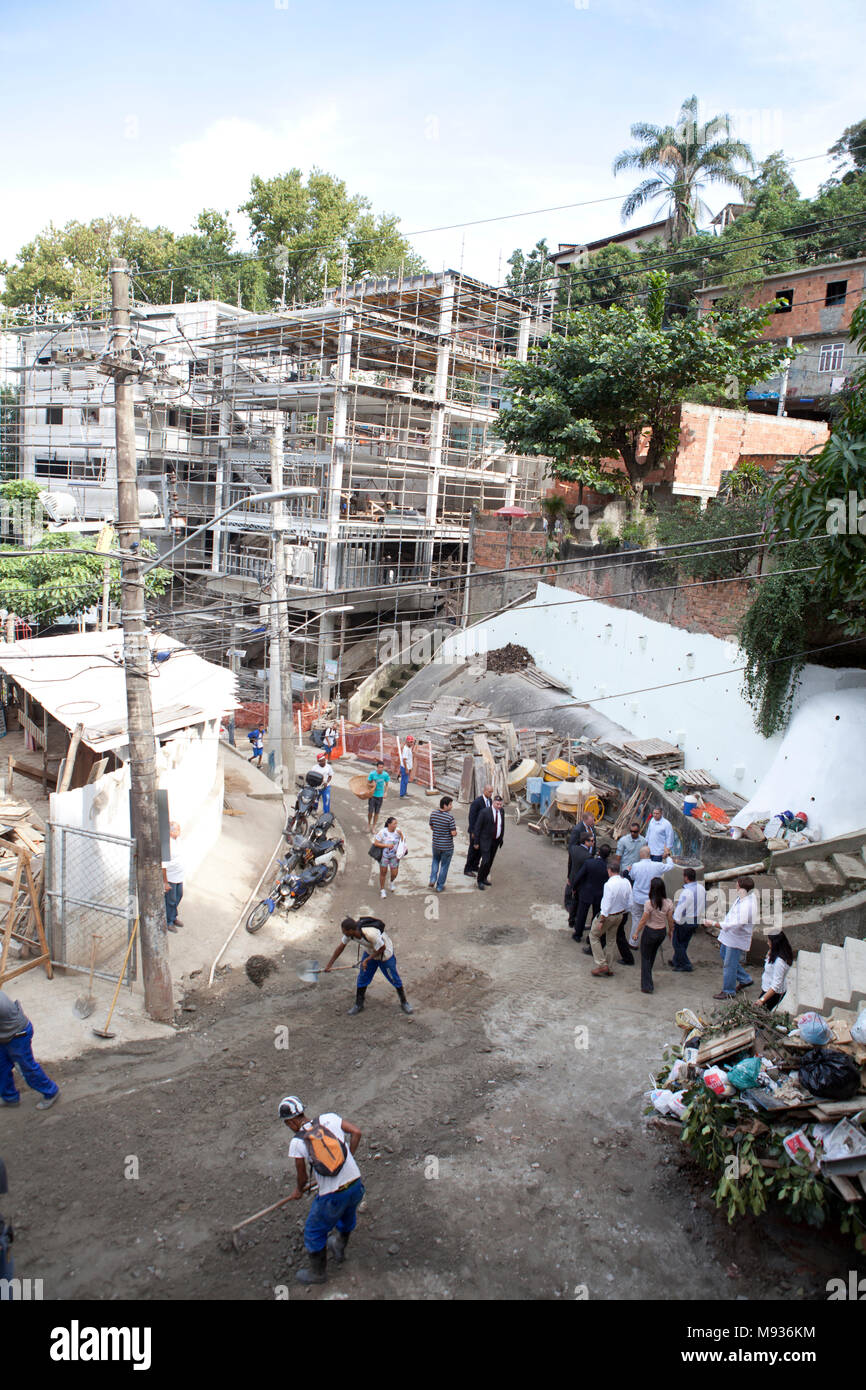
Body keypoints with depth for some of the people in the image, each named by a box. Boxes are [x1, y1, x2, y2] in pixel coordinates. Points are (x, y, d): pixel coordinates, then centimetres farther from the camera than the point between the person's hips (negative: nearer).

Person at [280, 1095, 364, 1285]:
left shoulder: (297, 1143, -12)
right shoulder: (329, 1118, -5)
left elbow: (302, 1177, -2)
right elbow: (356, 1132, 1)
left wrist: (298, 1191, 20)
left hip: (332, 1197, -5)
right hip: (356, 1185, 5)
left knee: (314, 1232, 23)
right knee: (347, 1218, 35)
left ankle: (317, 1272, 41)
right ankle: (339, 1248, 59)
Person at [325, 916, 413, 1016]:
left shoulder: (371, 934, -43)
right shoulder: (350, 933, -22)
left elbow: (382, 948, -27)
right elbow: (341, 947, -6)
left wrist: (367, 960, -23)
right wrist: (329, 964, -2)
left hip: (385, 954, -6)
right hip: (370, 953, 6)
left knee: (394, 979, 6)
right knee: (362, 978, 8)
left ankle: (404, 1003, 26)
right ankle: (358, 1005, 26)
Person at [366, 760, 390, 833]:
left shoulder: (385, 775, -8)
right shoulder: (372, 774, -13)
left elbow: (386, 784, 7)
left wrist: (385, 792, 0)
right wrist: (371, 785, -22)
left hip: (380, 795, 1)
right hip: (372, 795, -1)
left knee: (376, 812, 8)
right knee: (370, 811, 0)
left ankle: (373, 827, 24)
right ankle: (369, 823, 29)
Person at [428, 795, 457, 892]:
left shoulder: (433, 814, -6)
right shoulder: (450, 817, -23)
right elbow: (454, 833, -21)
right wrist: (454, 827, 0)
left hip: (436, 844, 4)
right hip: (447, 846, -4)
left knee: (435, 861, 30)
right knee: (444, 865, 13)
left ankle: (432, 880, 16)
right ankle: (439, 886, 21)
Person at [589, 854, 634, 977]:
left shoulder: (609, 884, -25)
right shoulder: (626, 882, -4)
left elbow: (606, 905, -24)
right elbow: (630, 903, 3)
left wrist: (601, 921, -16)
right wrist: (625, 914, 16)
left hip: (608, 915, -7)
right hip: (621, 915, 7)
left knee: (594, 935, 12)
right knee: (611, 939, 20)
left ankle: (601, 965, 7)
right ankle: (607, 967, 28)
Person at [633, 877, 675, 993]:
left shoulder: (649, 903, -24)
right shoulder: (668, 903, -10)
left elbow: (643, 921, -16)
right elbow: (670, 919, 0)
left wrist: (637, 933, -3)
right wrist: (670, 930, 18)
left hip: (650, 932, -5)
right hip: (662, 932, 5)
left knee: (645, 958, 9)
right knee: (652, 956, 26)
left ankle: (647, 986, 7)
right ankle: (647, 978, 42)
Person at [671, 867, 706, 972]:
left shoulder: (686, 892, -27)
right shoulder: (701, 888, -1)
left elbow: (680, 908, -25)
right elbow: (704, 905, 10)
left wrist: (676, 921, -14)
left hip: (685, 922, -8)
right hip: (697, 921, 8)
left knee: (678, 943, 8)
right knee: (684, 942, 21)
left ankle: (686, 965, 12)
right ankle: (676, 962, 32)